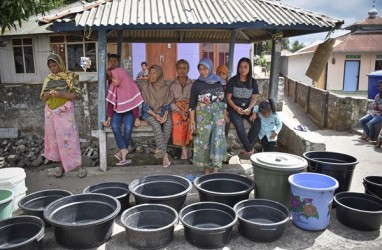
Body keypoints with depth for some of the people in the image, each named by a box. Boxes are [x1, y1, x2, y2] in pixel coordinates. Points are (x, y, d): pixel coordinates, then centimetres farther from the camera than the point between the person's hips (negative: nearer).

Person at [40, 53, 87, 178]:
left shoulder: (70, 76, -4)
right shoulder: (48, 79, 11)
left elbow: (77, 94, -10)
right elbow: (42, 97, 14)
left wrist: (61, 94, -21)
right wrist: (47, 95, -10)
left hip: (65, 112, -5)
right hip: (51, 112, 5)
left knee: (69, 137, -7)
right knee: (55, 138, 8)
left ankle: (79, 166, 0)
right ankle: (62, 165, 20)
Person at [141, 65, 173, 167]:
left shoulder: (165, 88, 3)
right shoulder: (145, 86, -2)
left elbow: (167, 104, 4)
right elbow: (145, 105, -5)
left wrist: (165, 115, -15)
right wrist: (155, 115, -17)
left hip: (162, 112, 2)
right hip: (149, 113, -2)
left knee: (168, 123, -30)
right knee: (156, 125, -32)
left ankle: (160, 150, -25)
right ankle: (164, 154, -33)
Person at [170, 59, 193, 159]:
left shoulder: (192, 84, 9)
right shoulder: (172, 85, 9)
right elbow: (170, 101, 2)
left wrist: (189, 111, -15)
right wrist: (180, 111, -13)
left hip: (189, 109, 0)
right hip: (177, 109, 0)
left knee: (191, 122, -27)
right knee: (178, 124, -26)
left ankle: (185, 146, -9)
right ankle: (184, 148, -9)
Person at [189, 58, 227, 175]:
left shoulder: (218, 83, 3)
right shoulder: (196, 84, -3)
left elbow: (224, 100, 11)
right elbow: (192, 104, -2)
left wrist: (224, 115, 9)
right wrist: (192, 121, -6)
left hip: (217, 115, 2)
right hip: (203, 116, -1)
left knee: (217, 140, -4)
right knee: (204, 141, 2)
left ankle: (215, 168, 3)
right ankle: (206, 168, 15)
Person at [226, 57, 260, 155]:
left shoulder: (253, 82, 4)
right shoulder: (233, 81, -4)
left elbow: (254, 98, 3)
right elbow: (228, 97, -4)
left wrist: (249, 108, -16)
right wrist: (236, 108, -19)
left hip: (247, 107, 3)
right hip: (234, 107, -3)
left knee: (257, 124, -21)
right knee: (239, 124, -30)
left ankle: (246, 147, -3)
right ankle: (249, 149, -17)